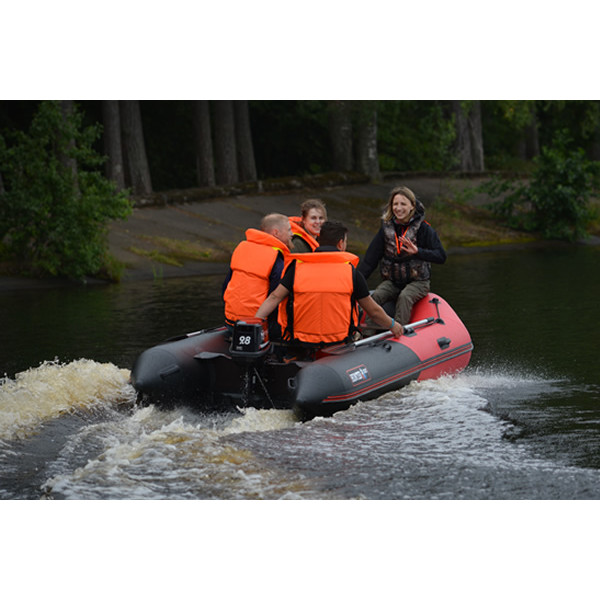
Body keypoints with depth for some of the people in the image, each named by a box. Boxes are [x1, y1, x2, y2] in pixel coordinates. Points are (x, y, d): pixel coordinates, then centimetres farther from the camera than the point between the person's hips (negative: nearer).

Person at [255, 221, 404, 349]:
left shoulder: (297, 267, 0)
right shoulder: (350, 270, 0)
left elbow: (274, 297, -7)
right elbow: (373, 311, 8)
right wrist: (392, 325, 25)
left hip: (300, 342, 2)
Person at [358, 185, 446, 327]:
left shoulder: (423, 228, -8)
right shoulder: (386, 228, 3)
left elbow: (441, 257, -14)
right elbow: (370, 259, 0)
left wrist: (417, 252, -30)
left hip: (417, 281, -3)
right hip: (392, 281, 3)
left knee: (404, 297, -34)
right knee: (376, 296, -25)